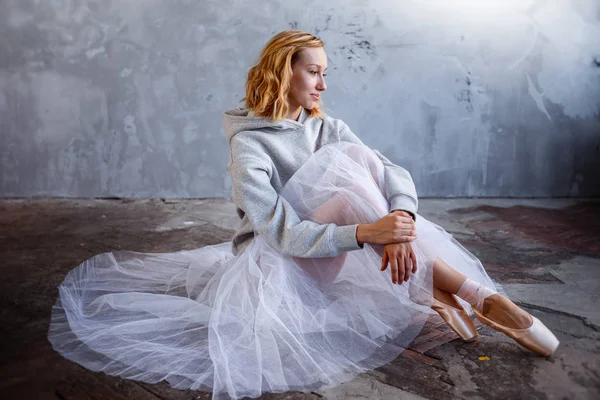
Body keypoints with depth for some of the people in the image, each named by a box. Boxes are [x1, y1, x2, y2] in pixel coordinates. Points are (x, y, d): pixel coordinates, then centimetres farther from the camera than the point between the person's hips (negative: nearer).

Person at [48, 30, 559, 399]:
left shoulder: (326, 127, 2)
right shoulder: (249, 143, -16)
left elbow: (396, 173, -10)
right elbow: (280, 232, -27)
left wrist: (400, 222, -32)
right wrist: (367, 231, -37)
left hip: (328, 250, 6)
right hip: (277, 257, -6)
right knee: (348, 168, -26)